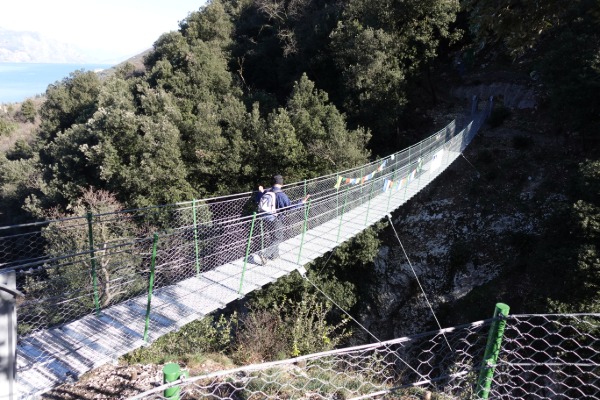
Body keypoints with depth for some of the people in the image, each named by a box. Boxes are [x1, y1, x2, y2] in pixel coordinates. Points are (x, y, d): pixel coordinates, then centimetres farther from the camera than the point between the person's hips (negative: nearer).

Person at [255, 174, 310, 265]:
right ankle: (264, 254, -5)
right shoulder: (281, 195, -21)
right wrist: (302, 202, -15)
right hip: (275, 220, -7)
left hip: (266, 219, 7)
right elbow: (290, 206, -21)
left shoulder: (266, 192, -2)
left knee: (270, 237, 22)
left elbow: (258, 200, 14)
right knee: (278, 238, 7)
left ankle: (274, 255, 35)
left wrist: (260, 192, 30)